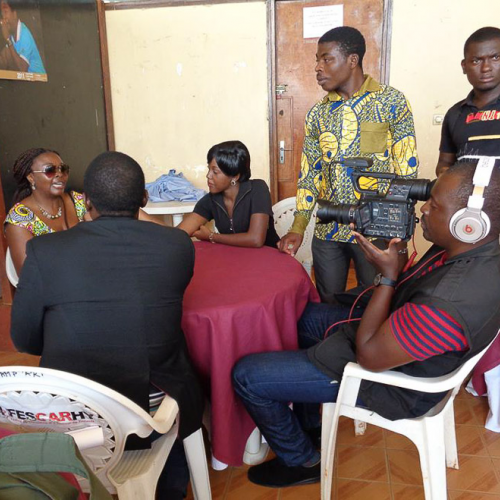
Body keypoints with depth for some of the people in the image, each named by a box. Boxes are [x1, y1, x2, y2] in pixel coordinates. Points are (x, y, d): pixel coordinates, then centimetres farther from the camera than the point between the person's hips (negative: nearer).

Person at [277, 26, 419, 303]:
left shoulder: (392, 102, -4)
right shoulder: (317, 113, 8)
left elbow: (406, 170, -6)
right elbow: (309, 173, 9)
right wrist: (298, 228, 0)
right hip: (327, 230, 4)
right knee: (327, 307, 15)